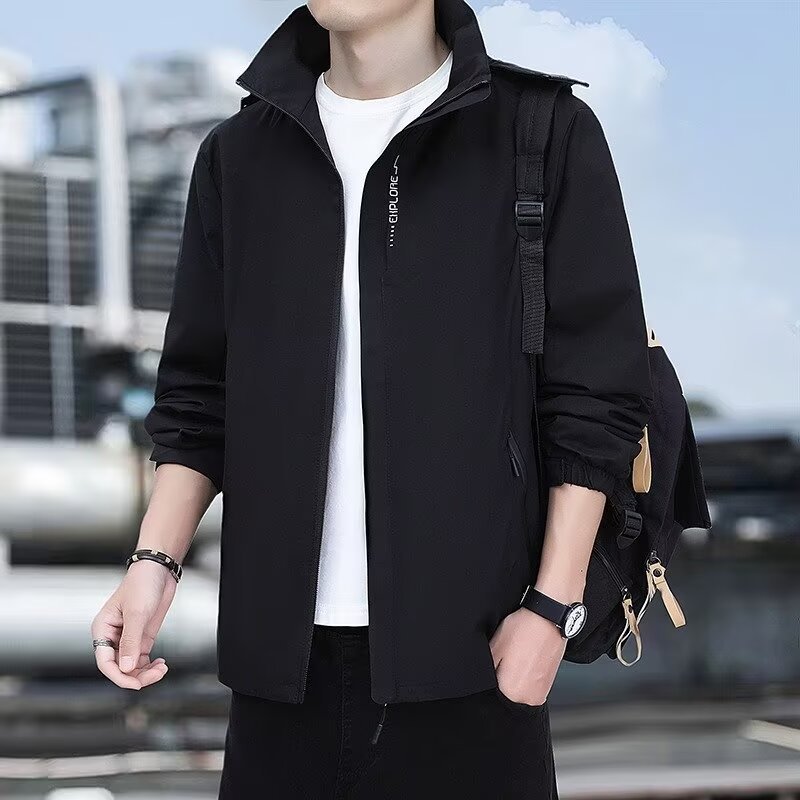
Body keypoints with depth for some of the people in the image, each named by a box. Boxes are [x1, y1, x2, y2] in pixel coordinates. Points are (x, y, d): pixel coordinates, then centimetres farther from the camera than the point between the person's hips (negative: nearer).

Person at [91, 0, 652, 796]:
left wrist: (554, 603, -6)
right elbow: (199, 399, 12)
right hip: (286, 642, 3)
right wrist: (155, 561, -2)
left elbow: (596, 397, -1)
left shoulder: (544, 134, -1)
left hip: (467, 634, -3)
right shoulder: (238, 154, 11)